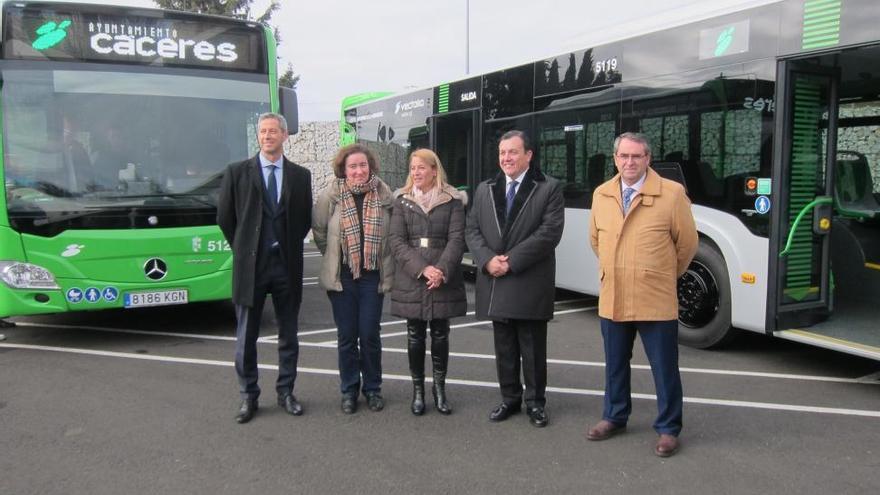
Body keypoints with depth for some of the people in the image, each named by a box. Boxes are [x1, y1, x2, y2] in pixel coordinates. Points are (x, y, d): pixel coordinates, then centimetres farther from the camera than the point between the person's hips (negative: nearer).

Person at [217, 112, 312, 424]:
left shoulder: (300, 176, 5)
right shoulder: (237, 172, 0)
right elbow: (225, 217, 4)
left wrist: (288, 247, 7)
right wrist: (243, 249, 6)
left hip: (287, 265, 2)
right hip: (250, 265, -1)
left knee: (289, 336, 10)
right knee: (246, 337, 6)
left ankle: (286, 392, 24)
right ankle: (248, 397, 20)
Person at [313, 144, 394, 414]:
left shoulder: (384, 194, -3)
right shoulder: (332, 195, -5)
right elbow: (318, 229, 7)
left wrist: (384, 260, 6)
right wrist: (334, 256, 11)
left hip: (373, 276, 0)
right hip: (342, 276, 0)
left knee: (369, 335, 2)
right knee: (347, 336, 7)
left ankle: (373, 388, 21)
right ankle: (349, 390, 22)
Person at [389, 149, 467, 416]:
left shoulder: (452, 200, 3)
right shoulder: (402, 200, 6)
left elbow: (456, 239, -3)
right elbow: (396, 241, -2)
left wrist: (442, 270, -17)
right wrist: (422, 269, -14)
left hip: (444, 281, -1)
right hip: (411, 280, 1)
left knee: (440, 335, 7)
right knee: (415, 336, 7)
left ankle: (439, 387, 22)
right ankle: (418, 389, 19)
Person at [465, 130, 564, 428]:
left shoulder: (549, 188, -1)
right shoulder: (485, 190, 13)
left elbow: (550, 232, -11)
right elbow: (472, 230, 8)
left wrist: (511, 260, -15)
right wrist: (488, 259, -11)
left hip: (530, 285, -4)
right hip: (495, 285, 4)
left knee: (533, 349, 5)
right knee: (504, 348, 13)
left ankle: (535, 402, 20)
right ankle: (510, 398, 26)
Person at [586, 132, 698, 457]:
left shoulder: (672, 193, -10)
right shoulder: (601, 195, 4)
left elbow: (687, 242, -1)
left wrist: (665, 275, 9)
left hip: (656, 301, -4)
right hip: (612, 299, 4)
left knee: (664, 368, 7)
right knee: (615, 365, 18)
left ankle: (668, 428, 24)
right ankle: (615, 417, 36)